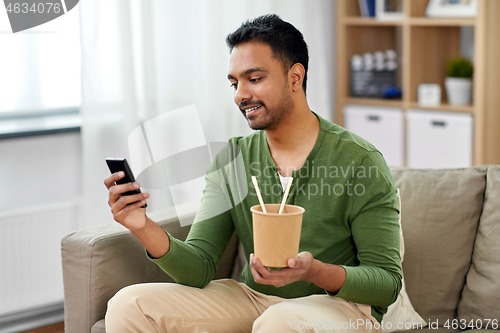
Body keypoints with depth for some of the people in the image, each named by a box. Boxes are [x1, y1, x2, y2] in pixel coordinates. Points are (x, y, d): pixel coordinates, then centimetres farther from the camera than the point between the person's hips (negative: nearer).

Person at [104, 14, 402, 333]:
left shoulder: (360, 161, -12)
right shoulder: (230, 160, 3)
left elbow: (387, 282, -11)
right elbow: (200, 268, -3)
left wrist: (314, 271, -30)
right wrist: (146, 230, -23)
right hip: (252, 299, 5)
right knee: (129, 306, -12)